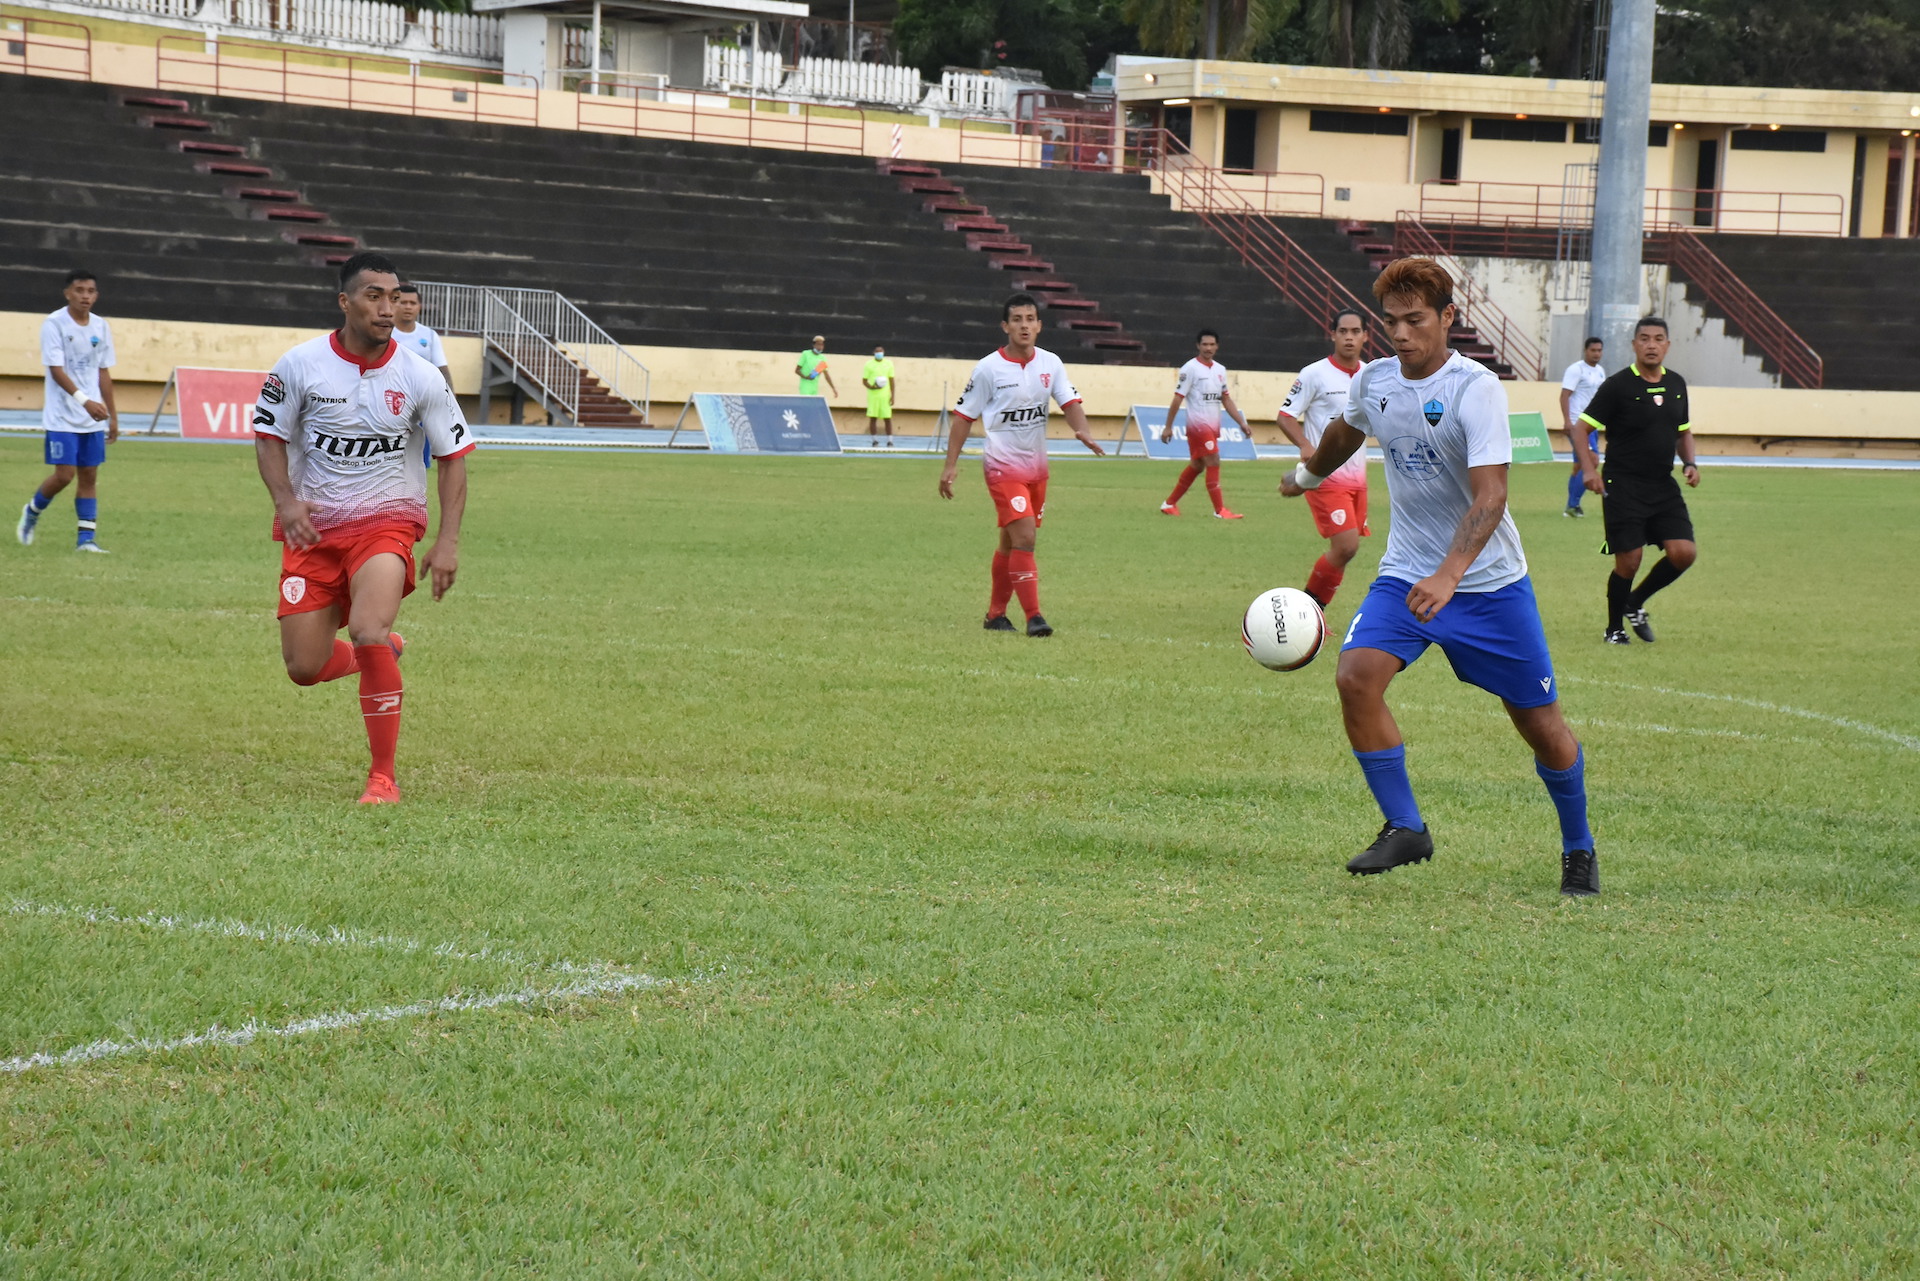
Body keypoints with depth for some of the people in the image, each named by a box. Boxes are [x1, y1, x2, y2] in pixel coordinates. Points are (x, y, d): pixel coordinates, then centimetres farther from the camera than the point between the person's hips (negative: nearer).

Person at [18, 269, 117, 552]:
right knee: (65, 474, -8)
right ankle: (32, 512, 19)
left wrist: (112, 416, 14)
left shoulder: (101, 327, 7)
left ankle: (86, 538, 5)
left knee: (89, 475, 2)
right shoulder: (53, 324, -10)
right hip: (61, 417, -5)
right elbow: (56, 369, -18)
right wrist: (84, 400, -31)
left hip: (93, 418, 5)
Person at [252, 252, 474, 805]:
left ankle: (383, 777, -16)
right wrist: (285, 500, -12)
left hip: (387, 519, -2)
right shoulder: (300, 364, -6)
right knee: (304, 668, -1)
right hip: (312, 525, 2)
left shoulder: (420, 378, -7)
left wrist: (448, 541, -7)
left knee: (368, 631, -28)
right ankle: (381, 654, 35)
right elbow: (268, 434, 5)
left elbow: (453, 455, 2)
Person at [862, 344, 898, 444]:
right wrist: (871, 387, -18)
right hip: (873, 395, -1)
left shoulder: (889, 364, 9)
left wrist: (892, 395, 2)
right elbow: (864, 381, 3)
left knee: (888, 419, -3)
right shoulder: (869, 364, 4)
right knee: (873, 418, -1)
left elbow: (892, 381, 10)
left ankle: (890, 441, 0)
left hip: (885, 396, 1)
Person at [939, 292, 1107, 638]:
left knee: (1012, 543, 14)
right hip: (1003, 466, -5)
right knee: (1024, 537, -18)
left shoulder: (1050, 364, 2)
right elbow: (964, 417, -5)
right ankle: (1033, 617, -16)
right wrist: (950, 465, -8)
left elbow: (1070, 403, -1)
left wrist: (1084, 431, -23)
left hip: (1036, 466, 5)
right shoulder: (988, 369, -10)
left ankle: (995, 614, 26)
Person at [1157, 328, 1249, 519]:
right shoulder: (1190, 369, -9)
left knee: (1196, 466, 13)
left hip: (1213, 426, 8)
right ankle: (1220, 510, -11)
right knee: (1213, 463, -13)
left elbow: (1226, 399, 17)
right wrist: (1168, 427, -11)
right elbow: (1177, 399, -9)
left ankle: (1169, 504, 23)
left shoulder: (1220, 370, 12)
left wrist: (1242, 423, 8)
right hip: (1198, 424, -8)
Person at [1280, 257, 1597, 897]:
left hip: (1488, 581, -4)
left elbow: (1490, 496, -29)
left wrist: (1447, 578, -42)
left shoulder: (1476, 388, -20)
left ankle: (1578, 848, 26)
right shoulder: (1373, 380, -2)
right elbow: (1346, 430, 24)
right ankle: (1404, 830, -6)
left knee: (1541, 723, 1)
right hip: (1405, 574, 4)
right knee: (1356, 676, -21)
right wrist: (1309, 473, 44)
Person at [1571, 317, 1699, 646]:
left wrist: (1690, 463, 4)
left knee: (1683, 553, -7)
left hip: (1663, 486, 5)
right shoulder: (1617, 386, -9)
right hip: (1623, 487, -5)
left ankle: (1635, 604, 17)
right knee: (1628, 562, -6)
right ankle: (1614, 628, 18)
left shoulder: (1676, 384, 8)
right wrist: (1588, 468, -22)